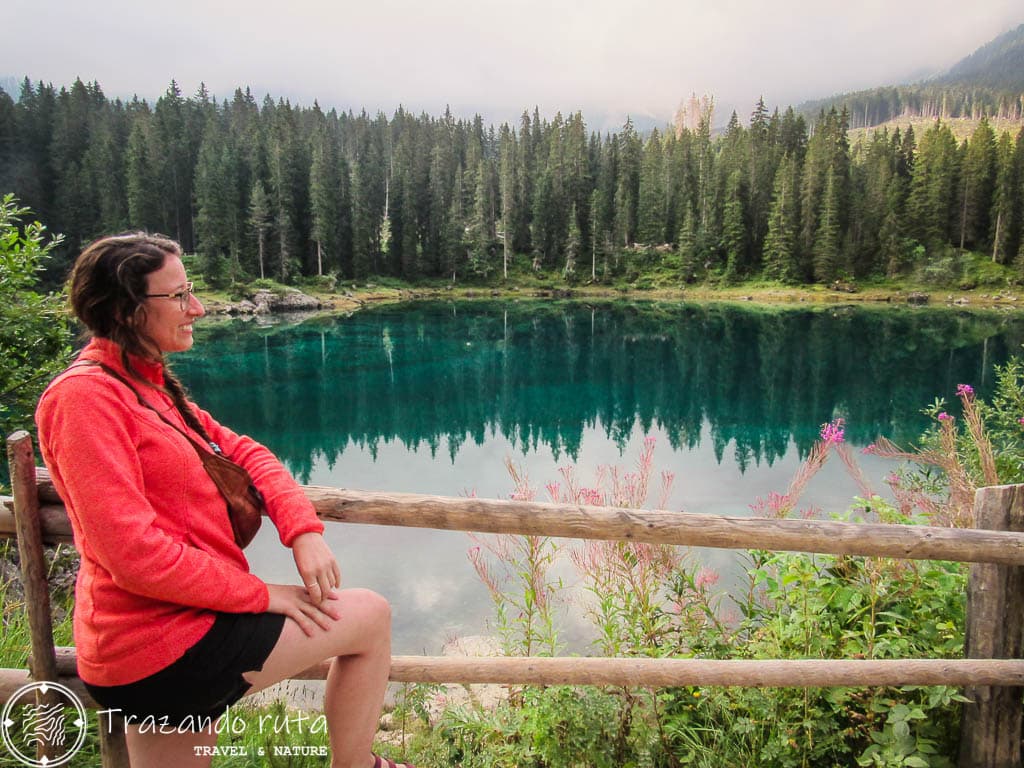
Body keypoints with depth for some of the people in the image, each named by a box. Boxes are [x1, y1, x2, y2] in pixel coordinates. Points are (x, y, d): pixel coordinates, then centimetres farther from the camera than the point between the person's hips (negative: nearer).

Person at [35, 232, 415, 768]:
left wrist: (303, 529, -8)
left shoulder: (148, 384, 11)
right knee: (370, 615, 0)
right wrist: (258, 593, -16)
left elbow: (239, 450, 9)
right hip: (163, 646, -9)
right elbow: (132, 551, -25)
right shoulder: (86, 395, -19)